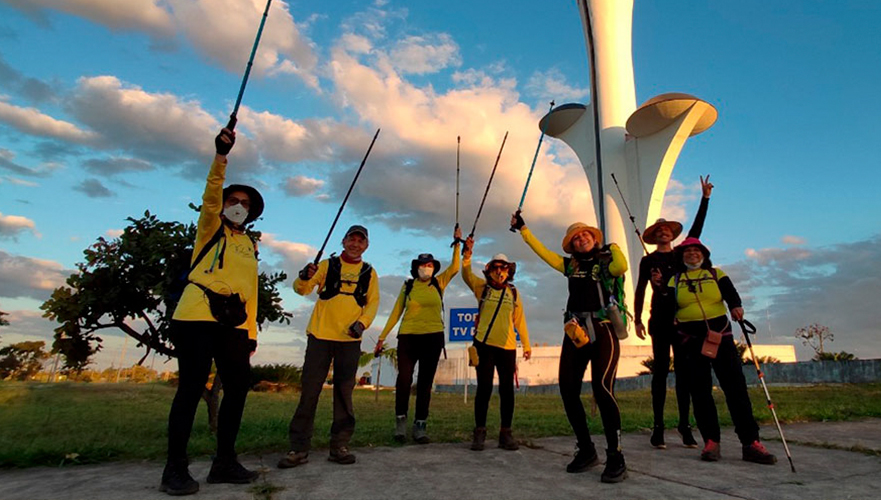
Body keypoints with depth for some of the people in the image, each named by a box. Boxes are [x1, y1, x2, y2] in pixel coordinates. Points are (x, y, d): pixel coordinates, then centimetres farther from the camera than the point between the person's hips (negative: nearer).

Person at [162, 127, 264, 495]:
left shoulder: (250, 246, 21)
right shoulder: (210, 228, 9)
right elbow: (211, 196, -11)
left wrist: (252, 331, 12)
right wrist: (221, 156, -24)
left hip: (234, 323, 5)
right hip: (198, 316, -5)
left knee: (238, 387, 3)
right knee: (192, 387, -6)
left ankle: (225, 461, 15)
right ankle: (175, 468, 5)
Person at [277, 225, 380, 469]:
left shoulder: (369, 272, 12)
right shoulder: (327, 264, 7)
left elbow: (373, 302, 8)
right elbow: (301, 289, 1)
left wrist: (362, 323, -9)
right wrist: (304, 277, -22)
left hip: (350, 339, 1)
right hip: (320, 334, -1)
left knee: (344, 391, 5)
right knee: (309, 390, -2)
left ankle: (339, 446, 15)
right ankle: (299, 448, 7)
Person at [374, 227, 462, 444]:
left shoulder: (439, 283, 6)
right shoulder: (408, 285, 5)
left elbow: (454, 268, -7)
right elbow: (396, 312, 5)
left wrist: (457, 243, -14)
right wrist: (382, 336, 3)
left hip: (433, 337, 1)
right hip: (408, 336, -1)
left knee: (425, 383, 4)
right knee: (404, 379, -6)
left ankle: (420, 426, 11)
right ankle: (400, 419, 14)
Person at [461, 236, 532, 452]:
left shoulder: (514, 293, 10)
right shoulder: (482, 287, 5)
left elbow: (520, 320, 12)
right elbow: (466, 274, -11)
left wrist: (526, 344, 10)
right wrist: (467, 254, -27)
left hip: (507, 346, 2)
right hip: (484, 344, -2)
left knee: (507, 389, 5)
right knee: (484, 388, 1)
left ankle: (506, 434, 16)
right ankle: (479, 433, 10)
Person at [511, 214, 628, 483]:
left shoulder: (607, 261, 4)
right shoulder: (571, 265, 17)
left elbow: (622, 267, -19)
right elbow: (542, 251, 21)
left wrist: (613, 247, 0)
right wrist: (522, 228, 23)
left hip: (603, 330, -5)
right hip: (575, 332, 5)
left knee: (602, 388, -20)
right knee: (568, 390, 1)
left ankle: (615, 458, -8)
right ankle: (586, 450, 17)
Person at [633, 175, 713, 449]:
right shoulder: (648, 260, 7)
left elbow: (696, 228, 12)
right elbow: (640, 290, 2)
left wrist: (705, 198, 9)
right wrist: (637, 318, -5)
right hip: (660, 320, -3)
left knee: (683, 371, 3)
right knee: (660, 370, -4)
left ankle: (684, 425, 7)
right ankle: (658, 426, -2)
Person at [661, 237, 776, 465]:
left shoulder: (717, 274, 10)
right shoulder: (675, 280, 10)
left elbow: (731, 295, -5)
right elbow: (667, 307, 0)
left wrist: (736, 307, -26)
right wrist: (660, 288, -16)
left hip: (720, 335, 0)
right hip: (692, 340, 0)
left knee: (735, 386, -5)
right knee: (700, 391, 1)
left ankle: (751, 443, 0)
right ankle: (711, 442, 8)